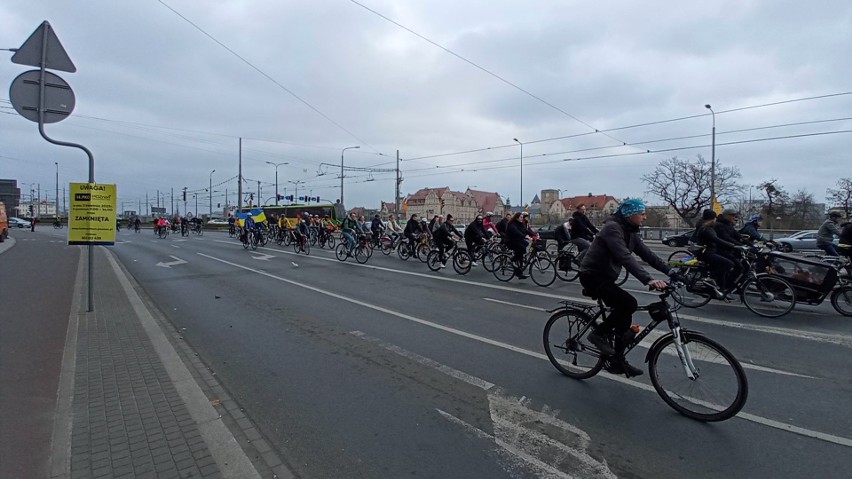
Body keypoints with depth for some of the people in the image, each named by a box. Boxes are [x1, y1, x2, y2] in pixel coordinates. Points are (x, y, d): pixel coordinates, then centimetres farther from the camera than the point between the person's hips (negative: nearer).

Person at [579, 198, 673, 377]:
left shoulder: (630, 231, 8)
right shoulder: (612, 228, -21)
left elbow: (646, 254, 6)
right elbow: (625, 258, -33)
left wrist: (670, 271, -4)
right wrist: (648, 280, -41)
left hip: (605, 277, 10)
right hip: (592, 276, -10)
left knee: (624, 314, 7)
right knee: (629, 303, -23)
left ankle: (617, 361, 17)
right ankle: (599, 333, -4)